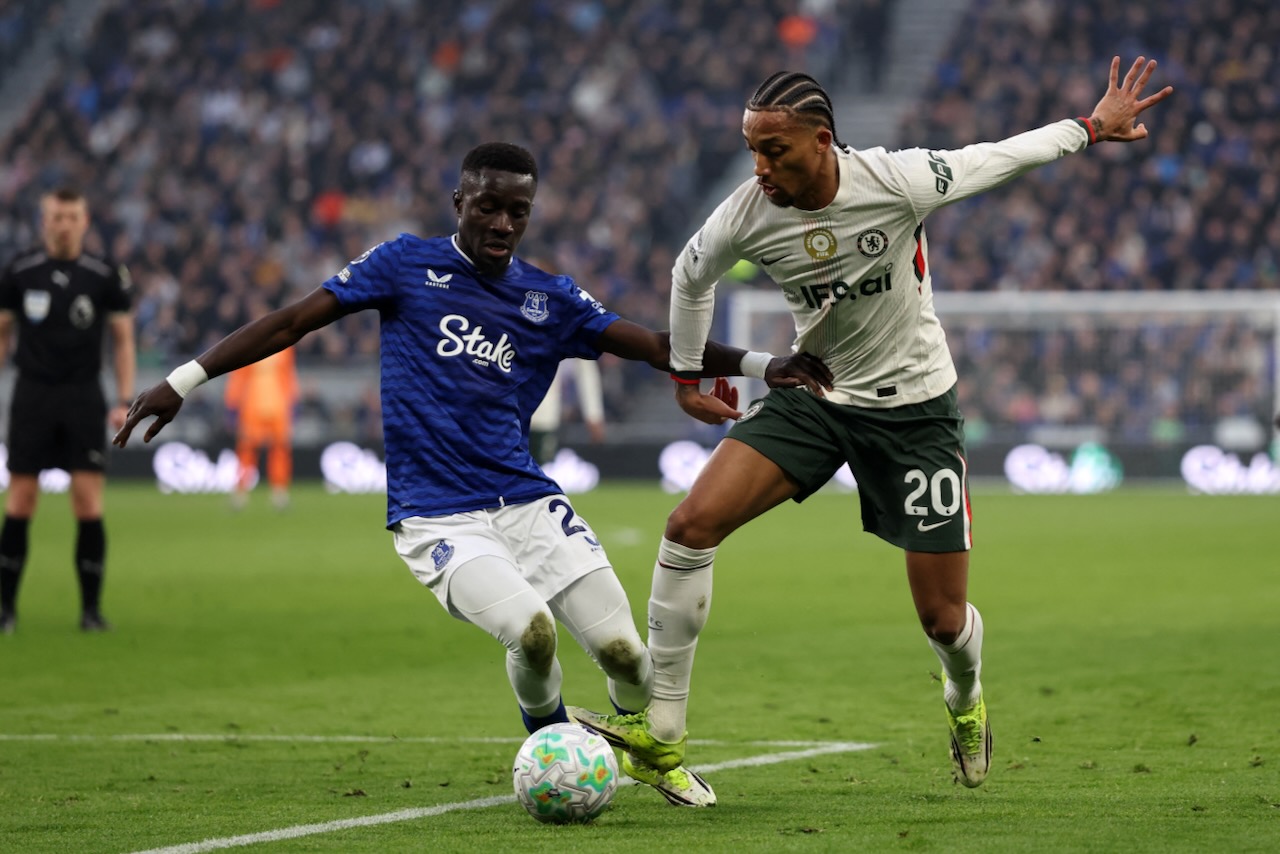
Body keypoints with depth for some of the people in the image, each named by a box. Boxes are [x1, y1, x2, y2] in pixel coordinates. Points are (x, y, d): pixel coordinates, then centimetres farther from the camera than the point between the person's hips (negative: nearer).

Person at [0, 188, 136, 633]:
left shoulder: (107, 276, 0)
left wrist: (124, 401, -1)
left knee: (89, 502, -7)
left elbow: (123, 339, 7)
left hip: (84, 397, 0)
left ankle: (91, 608, 1)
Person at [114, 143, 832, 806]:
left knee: (622, 649, -10)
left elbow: (658, 347, 7)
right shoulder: (409, 264, 2)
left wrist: (764, 365, -5)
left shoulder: (550, 298, 10)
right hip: (436, 518, -3)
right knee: (530, 628, -28)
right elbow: (294, 322, 2)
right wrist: (186, 380, -2)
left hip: (525, 500, 3)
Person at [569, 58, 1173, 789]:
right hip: (812, 397, 2)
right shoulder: (746, 217, -16)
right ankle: (661, 729, -12)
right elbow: (691, 276, 8)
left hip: (915, 406, -2)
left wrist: (1092, 127, 5)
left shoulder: (896, 181, -24)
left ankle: (966, 699, 41)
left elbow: (999, 157, -6)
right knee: (692, 524, -19)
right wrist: (687, 377, 17)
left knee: (944, 619, 1)